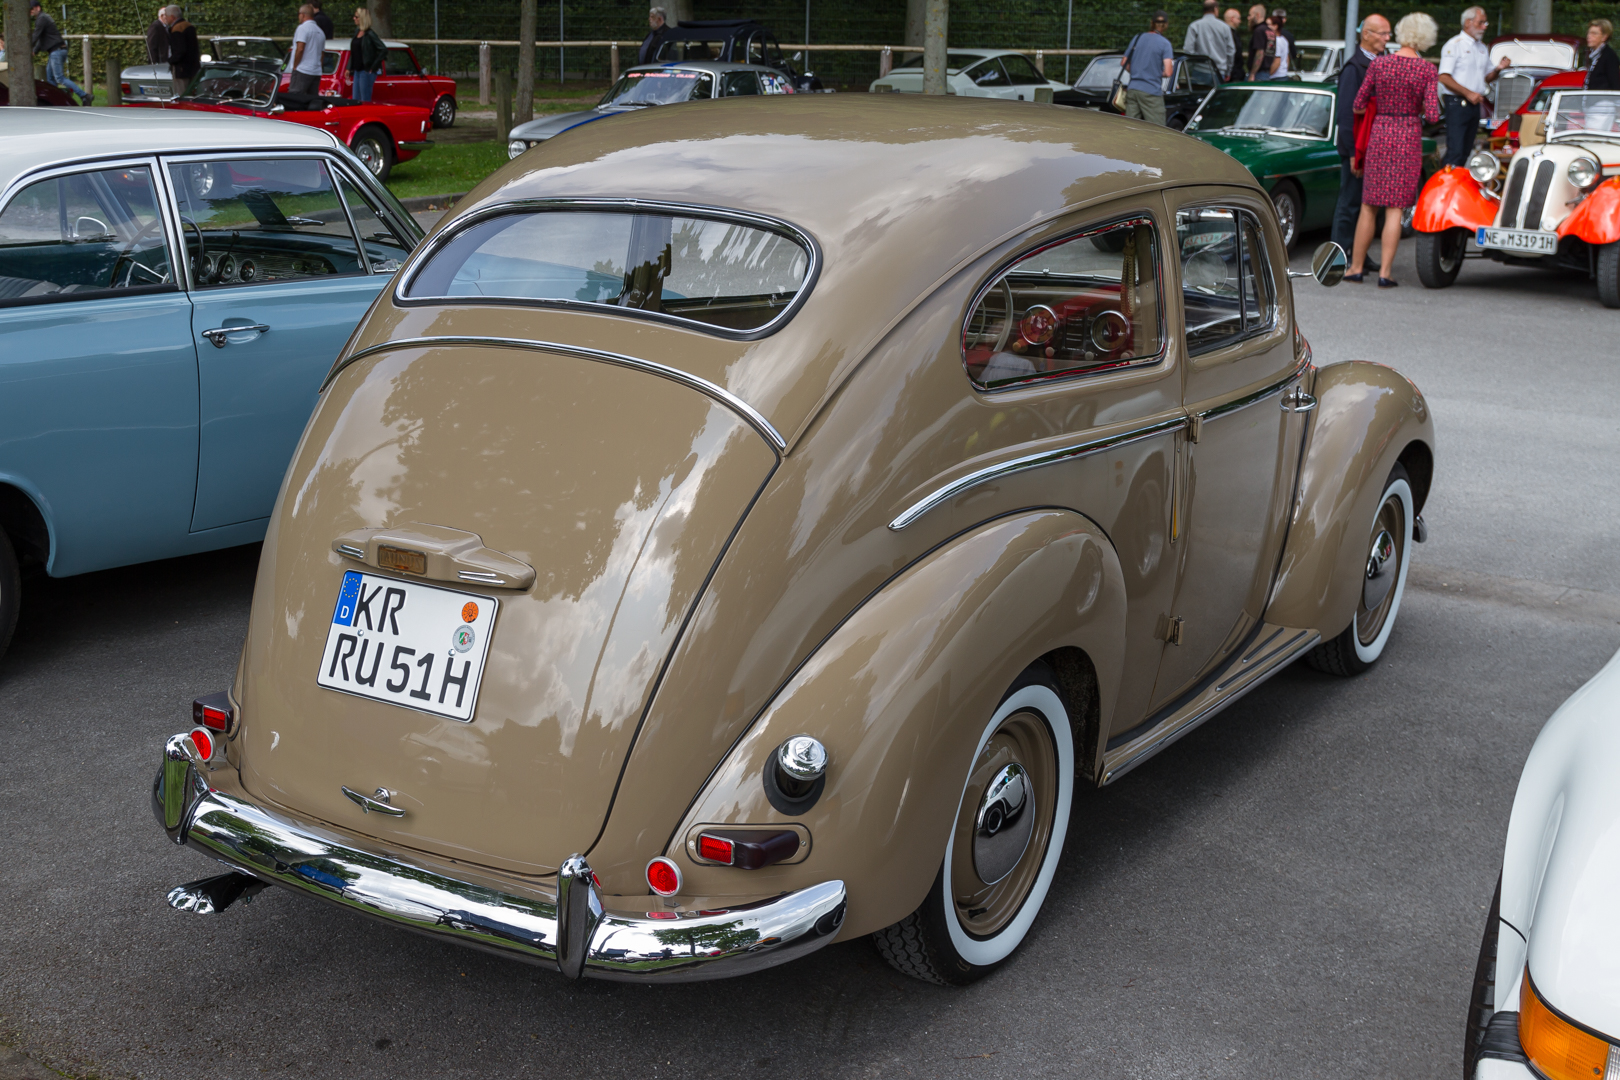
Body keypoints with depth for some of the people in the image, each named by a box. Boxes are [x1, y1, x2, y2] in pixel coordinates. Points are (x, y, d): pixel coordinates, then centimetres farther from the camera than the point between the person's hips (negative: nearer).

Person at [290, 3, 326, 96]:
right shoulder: (320, 32, 19)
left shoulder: (303, 28, -7)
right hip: (317, 73, 8)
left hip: (302, 71, -8)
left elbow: (300, 49, -15)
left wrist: (295, 67, -7)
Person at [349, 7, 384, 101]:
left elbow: (384, 50, -17)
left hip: (366, 72, -8)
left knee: (365, 101, -4)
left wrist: (374, 66, -16)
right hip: (357, 71, 8)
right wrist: (349, 68, 14)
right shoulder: (357, 31, 11)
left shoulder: (370, 34, -12)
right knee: (355, 100, 10)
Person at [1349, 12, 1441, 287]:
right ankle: (1385, 272, -2)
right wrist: (1420, 107, 12)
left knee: (1368, 207, 11)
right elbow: (1432, 115, -11)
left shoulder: (1378, 64, -4)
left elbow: (1358, 106, 3)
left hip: (1380, 135, 1)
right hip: (1409, 139, -1)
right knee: (1395, 208, 2)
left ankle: (1356, 267, 15)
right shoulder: (1427, 71, -7)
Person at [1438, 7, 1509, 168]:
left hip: (1474, 105, 8)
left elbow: (1487, 78, 22)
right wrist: (1468, 93, -18)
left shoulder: (1483, 48, 18)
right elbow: (1444, 78, -14)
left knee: (1466, 152, 10)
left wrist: (1498, 69, 0)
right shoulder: (1454, 45, -6)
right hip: (1456, 104, -8)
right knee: (1455, 151, -15)